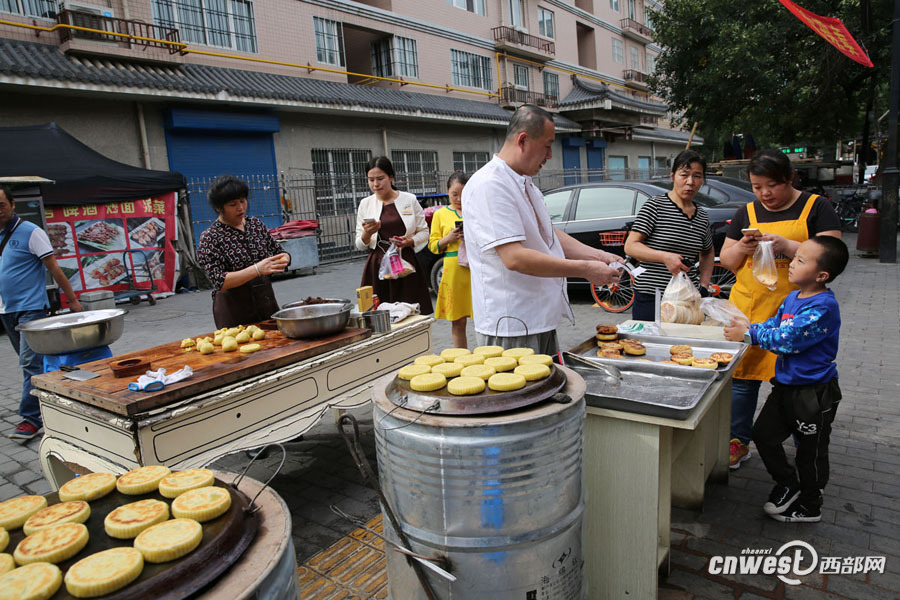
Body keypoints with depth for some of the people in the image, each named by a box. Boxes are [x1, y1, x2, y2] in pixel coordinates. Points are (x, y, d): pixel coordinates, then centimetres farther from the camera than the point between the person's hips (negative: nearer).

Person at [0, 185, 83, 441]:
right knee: (28, 361, 14)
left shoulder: (30, 232, -8)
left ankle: (31, 418, -8)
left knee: (30, 362, -10)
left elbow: (54, 268, -10)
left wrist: (72, 299, -11)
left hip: (30, 308, -7)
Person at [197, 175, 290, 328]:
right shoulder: (209, 238, -9)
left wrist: (284, 259, -11)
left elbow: (278, 251, 14)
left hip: (268, 304, 5)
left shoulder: (257, 224, 6)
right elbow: (220, 282, -17)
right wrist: (257, 269, -30)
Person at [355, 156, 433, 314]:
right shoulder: (365, 204, 8)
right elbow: (360, 245, 10)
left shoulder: (409, 200, 6)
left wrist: (410, 241, -8)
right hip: (378, 268, 1)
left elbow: (424, 232, 12)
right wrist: (367, 233, -12)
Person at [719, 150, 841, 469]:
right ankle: (738, 442, 19)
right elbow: (726, 260, 13)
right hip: (748, 310, 3)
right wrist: (741, 248, -8)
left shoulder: (816, 207, 3)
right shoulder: (746, 214, 12)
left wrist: (786, 245, -19)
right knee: (742, 375, 5)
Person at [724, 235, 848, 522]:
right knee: (763, 434, 13)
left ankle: (810, 507, 30)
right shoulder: (793, 297, 4)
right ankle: (788, 484, 34)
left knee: (811, 451, 10)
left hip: (814, 393, -8)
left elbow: (787, 339, -27)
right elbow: (773, 325, 11)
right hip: (786, 385, 8)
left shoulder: (823, 306, -24)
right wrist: (743, 328, -6)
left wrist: (749, 334, -19)